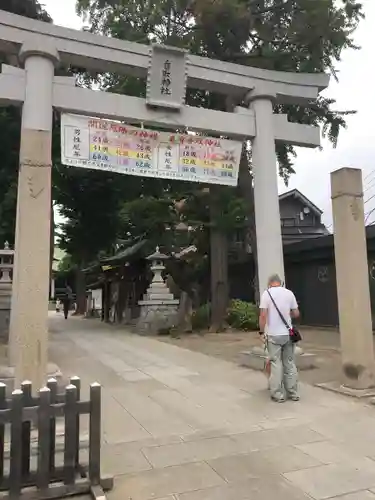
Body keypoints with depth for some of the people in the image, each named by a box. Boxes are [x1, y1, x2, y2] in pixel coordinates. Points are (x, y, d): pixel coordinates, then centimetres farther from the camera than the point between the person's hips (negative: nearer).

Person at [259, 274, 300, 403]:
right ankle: (293, 393, 19)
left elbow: (263, 315, -13)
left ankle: (278, 394, 8)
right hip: (287, 334, 3)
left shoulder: (267, 293, -7)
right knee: (290, 363, 12)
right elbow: (296, 313, 7)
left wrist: (261, 331, -4)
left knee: (276, 364, 3)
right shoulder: (289, 293, 2)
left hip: (273, 335, -3)